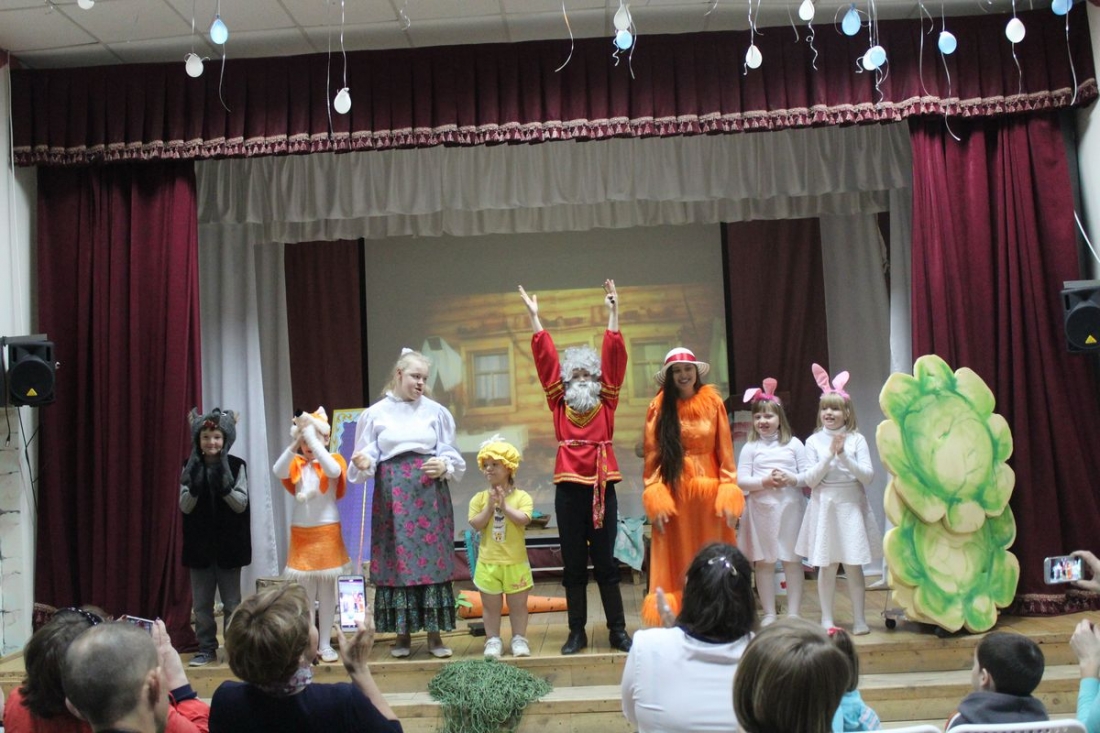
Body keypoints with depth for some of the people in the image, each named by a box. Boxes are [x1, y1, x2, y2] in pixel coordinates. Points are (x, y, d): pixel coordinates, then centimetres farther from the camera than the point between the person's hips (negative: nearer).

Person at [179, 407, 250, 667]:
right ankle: (206, 648, 20)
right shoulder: (191, 468, 1)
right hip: (199, 543, 2)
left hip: (229, 543, -2)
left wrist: (225, 485, -25)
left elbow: (241, 504, -9)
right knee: (202, 602, 9)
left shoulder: (236, 466, -5)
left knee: (231, 601, 5)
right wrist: (195, 487, -21)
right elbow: (185, 506, -3)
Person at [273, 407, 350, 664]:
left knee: (327, 590, 4)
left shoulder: (333, 460, -1)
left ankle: (325, 643, 12)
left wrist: (312, 436, -27)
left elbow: (334, 471, -25)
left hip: (327, 531, -1)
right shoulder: (296, 464, 4)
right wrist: (295, 441, -26)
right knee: (305, 591, 6)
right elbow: (278, 471, -17)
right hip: (301, 532, 2)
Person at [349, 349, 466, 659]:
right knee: (397, 559, 0)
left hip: (430, 493, 0)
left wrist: (444, 466, -11)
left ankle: (434, 633, 7)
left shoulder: (436, 411, 7)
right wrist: (363, 464, -18)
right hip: (393, 495, 0)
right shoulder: (376, 413, 6)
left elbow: (452, 456, 9)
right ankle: (403, 633, 11)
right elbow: (367, 457, 4)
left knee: (433, 559, -1)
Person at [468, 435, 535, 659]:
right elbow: (475, 525, -9)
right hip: (488, 562, 1)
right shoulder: (479, 498, 0)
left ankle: (519, 639, 22)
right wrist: (490, 507, -17)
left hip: (515, 562, -1)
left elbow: (523, 520, -19)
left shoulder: (521, 497, -5)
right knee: (491, 606, 10)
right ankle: (493, 640, 20)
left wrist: (504, 505, -19)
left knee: (518, 605, 10)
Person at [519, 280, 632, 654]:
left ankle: (618, 631, 12)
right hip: (569, 489, 1)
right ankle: (577, 632, 15)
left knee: (605, 563, 6)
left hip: (602, 488, -1)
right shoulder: (559, 405, 7)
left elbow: (614, 356, 0)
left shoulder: (606, 404, 6)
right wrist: (534, 317, 1)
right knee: (573, 564, 8)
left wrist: (613, 313, -5)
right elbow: (546, 360, 3)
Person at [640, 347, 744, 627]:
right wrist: (655, 498, -10)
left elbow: (725, 451, 1)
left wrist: (729, 494, -6)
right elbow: (652, 455, -2)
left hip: (709, 490, 1)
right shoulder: (659, 406, 0)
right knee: (678, 561, 3)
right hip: (674, 493, -1)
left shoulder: (713, 402, 2)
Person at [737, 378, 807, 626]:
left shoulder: (794, 444, 4)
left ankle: (794, 613, 11)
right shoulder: (750, 447, 3)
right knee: (763, 561, 6)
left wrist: (790, 479, -16)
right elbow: (741, 481, -4)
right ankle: (769, 614, 15)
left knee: (792, 560, 3)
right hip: (761, 508, 0)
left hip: (790, 507, 0)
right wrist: (765, 481, -17)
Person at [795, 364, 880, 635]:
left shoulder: (856, 439, 0)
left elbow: (868, 476, -5)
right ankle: (827, 619, 12)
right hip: (824, 505, 0)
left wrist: (844, 456, -17)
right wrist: (830, 455, -14)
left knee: (853, 565, 2)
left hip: (851, 504, 0)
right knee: (826, 565, 3)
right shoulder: (814, 441, 1)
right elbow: (810, 480, -4)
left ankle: (859, 618, 12)